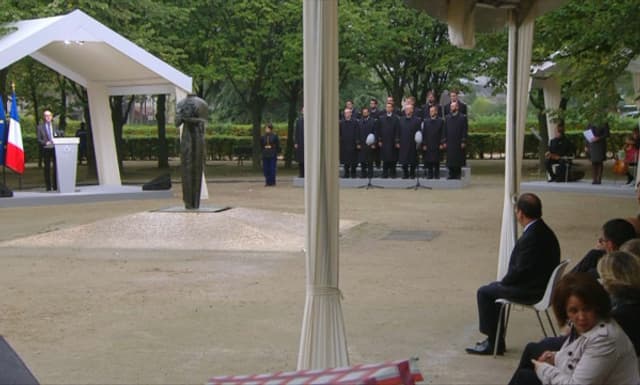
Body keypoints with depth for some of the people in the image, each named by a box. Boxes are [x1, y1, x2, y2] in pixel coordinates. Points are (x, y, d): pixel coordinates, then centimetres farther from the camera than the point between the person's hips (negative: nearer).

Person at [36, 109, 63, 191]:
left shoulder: (55, 126, 14)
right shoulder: (40, 127, 4)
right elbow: (38, 139, 0)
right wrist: (45, 143, -17)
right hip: (46, 150, -2)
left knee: (56, 166, -2)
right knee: (47, 168, 2)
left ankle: (56, 185, 5)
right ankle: (48, 186, 7)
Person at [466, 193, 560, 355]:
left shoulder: (530, 237, -26)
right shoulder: (545, 231, 6)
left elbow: (520, 271, -23)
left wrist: (503, 282, -4)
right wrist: (505, 281, 10)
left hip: (530, 291, -10)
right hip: (541, 285, 10)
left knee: (484, 292, 0)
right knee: (494, 287, 23)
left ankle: (494, 343, 9)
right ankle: (495, 339, 29)